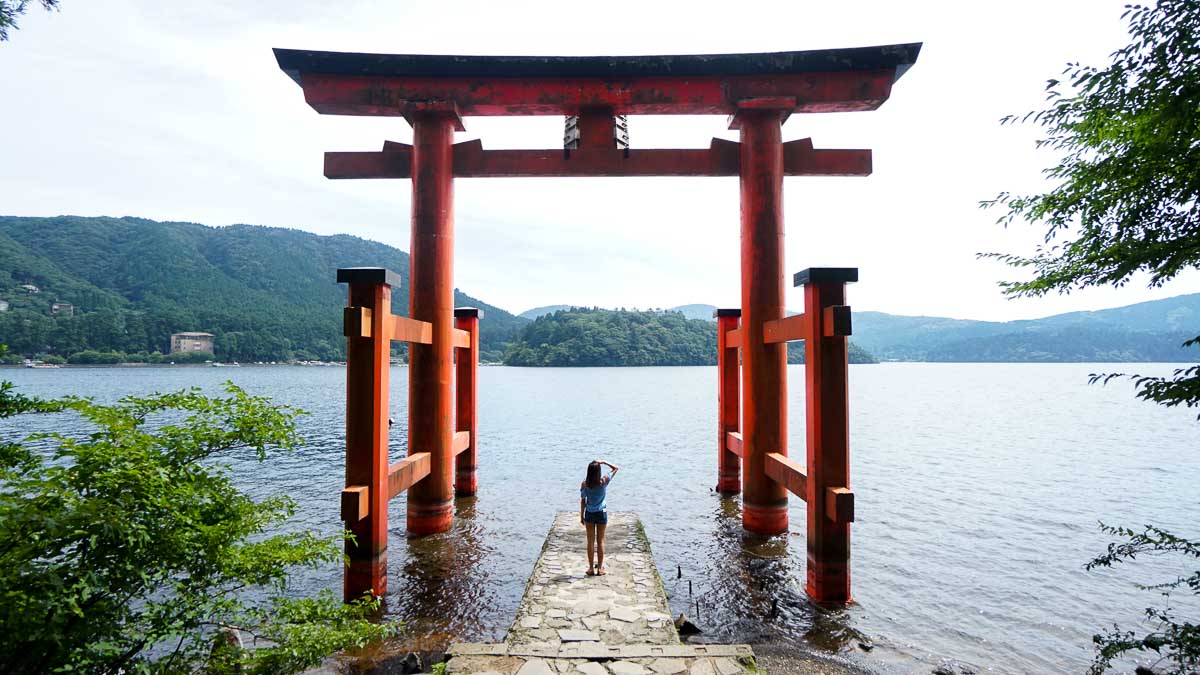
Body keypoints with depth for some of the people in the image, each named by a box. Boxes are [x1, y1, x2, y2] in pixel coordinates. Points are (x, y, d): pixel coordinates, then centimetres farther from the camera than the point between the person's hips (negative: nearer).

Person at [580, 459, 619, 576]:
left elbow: (583, 501, -6)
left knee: (590, 541, 11)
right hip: (601, 513, 0)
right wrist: (603, 462, -9)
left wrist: (581, 516, 4)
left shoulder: (584, 484, -13)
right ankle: (600, 568, 16)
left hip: (589, 514, 1)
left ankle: (591, 568, 16)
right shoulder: (604, 481, -15)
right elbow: (616, 468, -3)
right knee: (600, 541, 11)